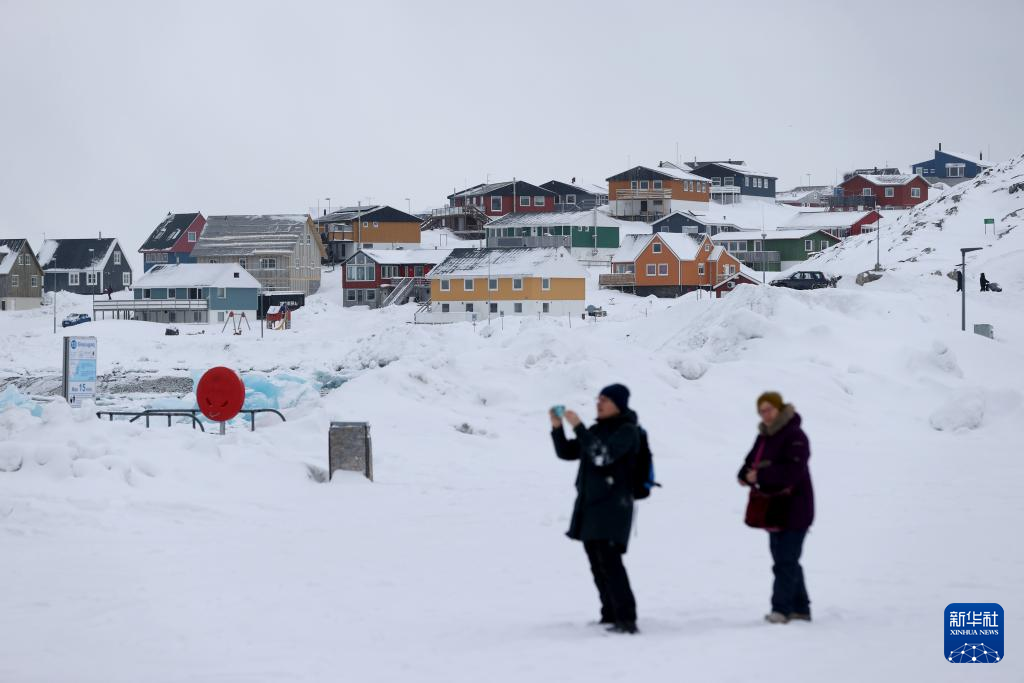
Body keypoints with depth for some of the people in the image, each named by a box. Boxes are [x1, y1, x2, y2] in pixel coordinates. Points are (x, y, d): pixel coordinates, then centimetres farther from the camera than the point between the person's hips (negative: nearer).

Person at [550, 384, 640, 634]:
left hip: (613, 505, -9)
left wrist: (578, 427, -24)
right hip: (589, 505, 9)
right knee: (597, 563, 10)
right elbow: (566, 452, 14)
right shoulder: (597, 429, 17)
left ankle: (626, 618, -21)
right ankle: (611, 615, 17)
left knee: (609, 561, -18)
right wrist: (557, 427, -2)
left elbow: (602, 456, -23)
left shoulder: (626, 431, -8)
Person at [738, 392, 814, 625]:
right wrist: (746, 475, -9)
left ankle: (781, 608, -9)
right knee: (786, 559, 14)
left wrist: (760, 475, -24)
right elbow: (752, 462, 15)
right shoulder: (764, 437, 13)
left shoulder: (795, 437, -15)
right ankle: (800, 607, 23)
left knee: (785, 560, -10)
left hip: (794, 509, -9)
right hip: (775, 509, 9)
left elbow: (792, 471, -25)